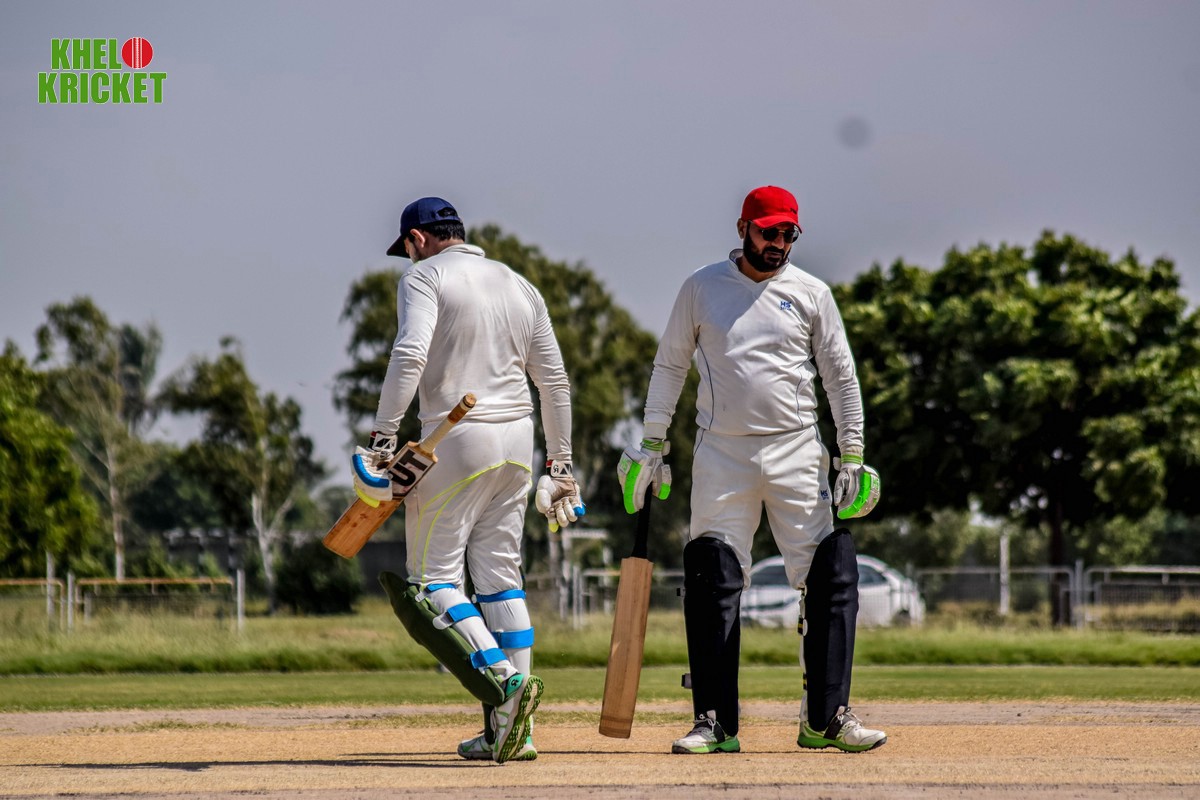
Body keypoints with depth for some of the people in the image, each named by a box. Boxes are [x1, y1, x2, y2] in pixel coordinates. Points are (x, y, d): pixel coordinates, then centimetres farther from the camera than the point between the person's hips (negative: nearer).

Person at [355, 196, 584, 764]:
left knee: (432, 578, 0)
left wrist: (383, 438, -20)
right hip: (518, 440, 7)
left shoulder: (425, 276, -2)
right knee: (501, 576, 10)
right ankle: (509, 729, 5)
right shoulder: (519, 285, 17)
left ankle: (504, 681, -21)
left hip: (458, 439, -7)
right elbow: (554, 381, 15)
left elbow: (410, 353, -19)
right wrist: (561, 467, 19)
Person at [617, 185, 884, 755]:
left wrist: (851, 457, 0)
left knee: (829, 579, -6)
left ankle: (826, 718, 0)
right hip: (722, 454, 0)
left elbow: (841, 377, 7)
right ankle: (715, 723, 1)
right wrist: (652, 445, 2)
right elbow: (670, 365, 9)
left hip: (797, 453, 0)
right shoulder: (702, 288, 4)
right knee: (712, 585, -5)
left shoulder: (811, 294, 4)